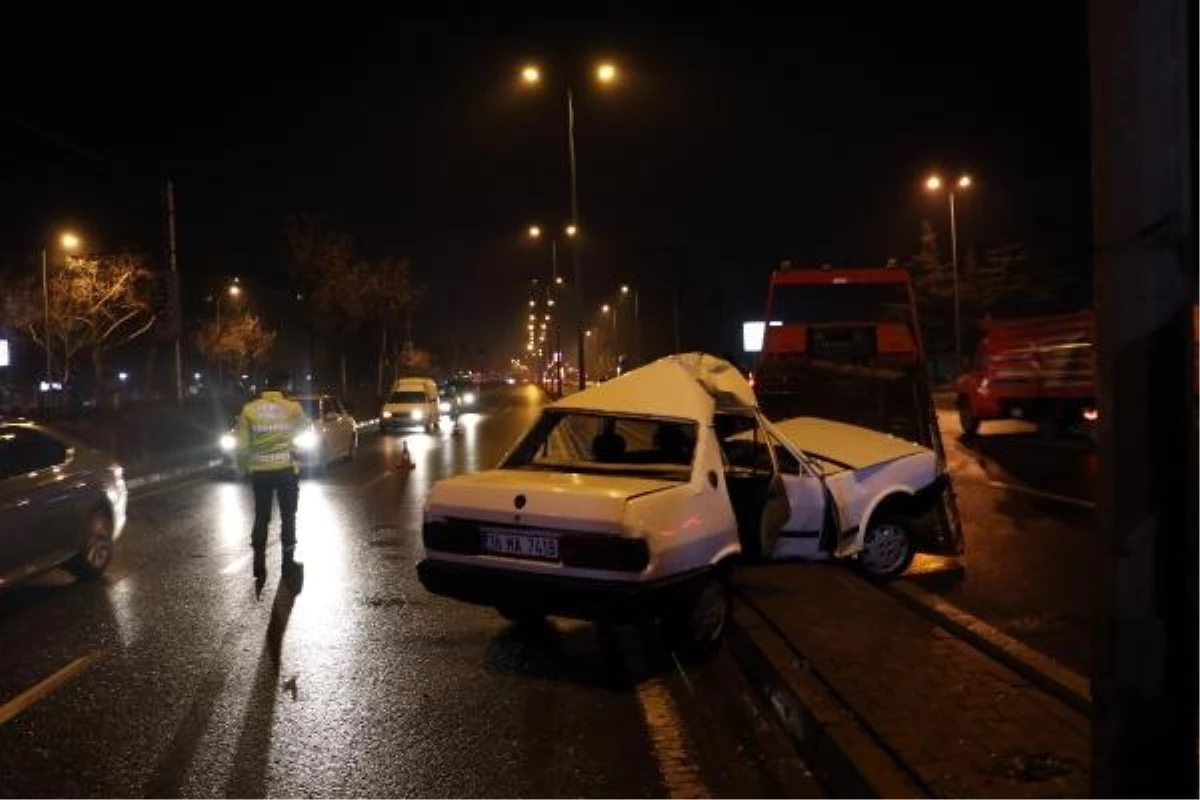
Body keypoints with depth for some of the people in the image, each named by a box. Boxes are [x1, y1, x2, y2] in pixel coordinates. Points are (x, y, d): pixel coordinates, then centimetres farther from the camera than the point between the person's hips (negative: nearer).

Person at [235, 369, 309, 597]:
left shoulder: (249, 409, -4)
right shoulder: (293, 407, -6)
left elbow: (242, 444, -4)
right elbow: (305, 427, 15)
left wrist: (243, 468, 11)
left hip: (260, 471, 1)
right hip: (287, 469, -1)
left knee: (261, 518, 9)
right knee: (288, 517, 11)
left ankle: (259, 567, 9)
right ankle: (288, 564, 14)